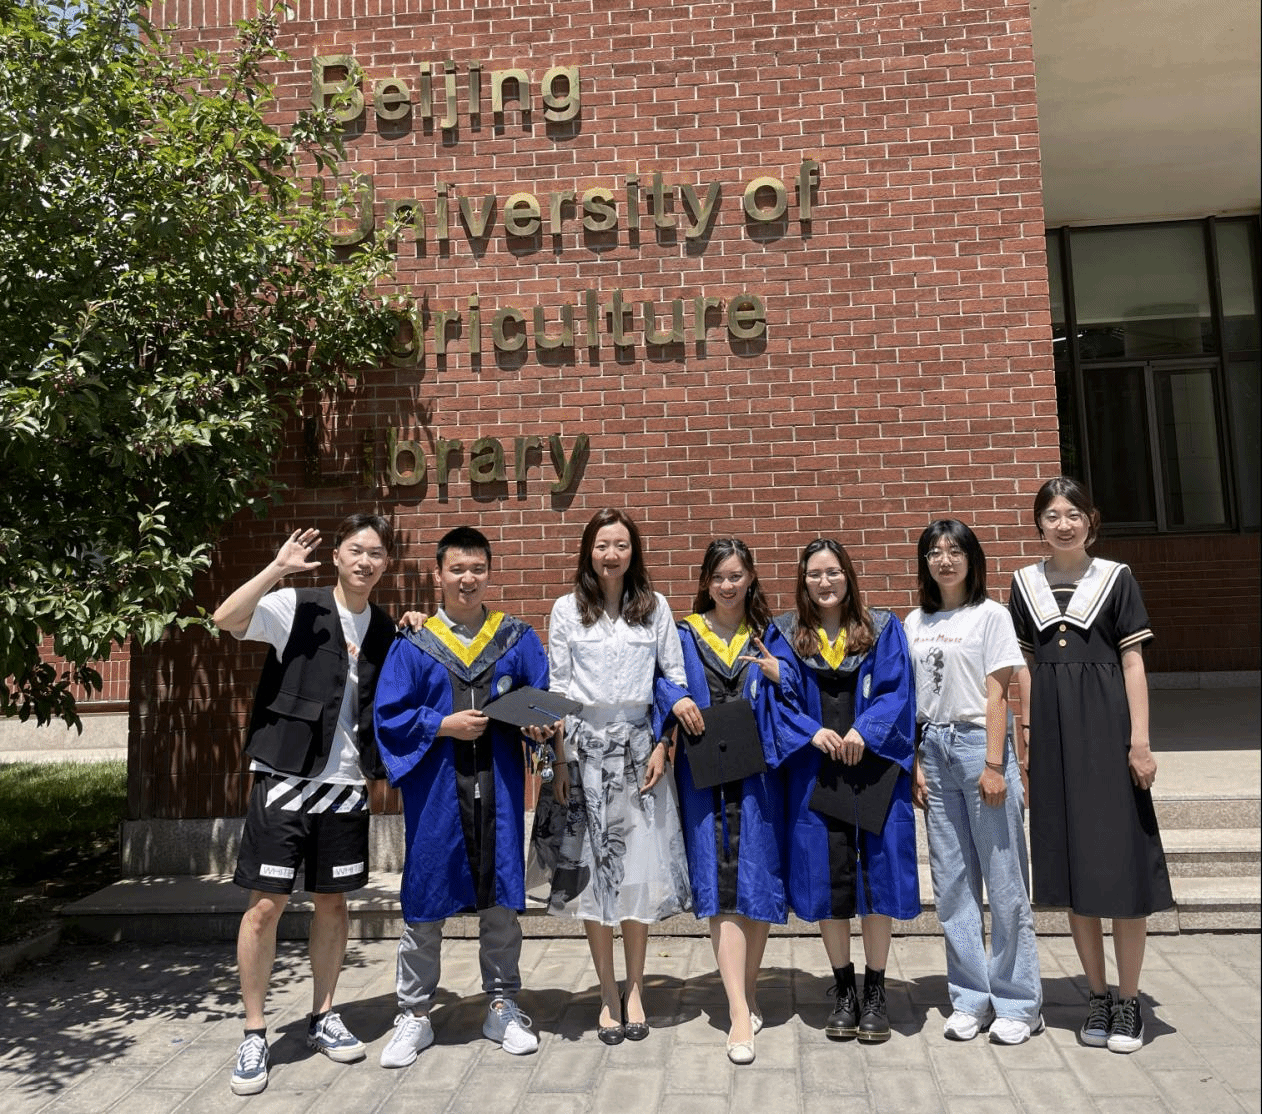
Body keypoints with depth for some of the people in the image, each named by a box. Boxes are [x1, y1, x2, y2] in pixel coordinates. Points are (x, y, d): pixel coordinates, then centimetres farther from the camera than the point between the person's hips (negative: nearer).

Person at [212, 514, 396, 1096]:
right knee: (266, 903, 0)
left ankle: (323, 1016, 29)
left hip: (346, 785, 4)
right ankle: (254, 1033, 16)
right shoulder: (297, 606, -6)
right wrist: (278, 567, -23)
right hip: (284, 779, -4)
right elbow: (225, 618, -21)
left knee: (333, 901, 12)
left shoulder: (384, 628, 9)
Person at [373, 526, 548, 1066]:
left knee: (501, 900, 11)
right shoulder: (412, 645, 1)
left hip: (498, 790, 1)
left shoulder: (517, 638, 5)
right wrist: (445, 725, -13)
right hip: (435, 792, -1)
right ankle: (414, 1016, 25)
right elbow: (389, 715, -3)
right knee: (424, 906, 8)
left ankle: (502, 1006, 28)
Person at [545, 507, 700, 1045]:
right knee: (591, 868, 3)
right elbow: (558, 689, 3)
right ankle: (608, 992, 18)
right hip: (585, 746, 0)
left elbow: (676, 677, 5)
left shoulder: (654, 607, 5)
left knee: (639, 867, 1)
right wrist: (560, 761, -2)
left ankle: (634, 988, 19)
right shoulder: (567, 609, 4)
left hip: (639, 745, 0)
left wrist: (663, 746, -5)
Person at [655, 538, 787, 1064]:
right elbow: (667, 696, 8)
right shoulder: (683, 636, 8)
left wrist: (779, 675, -8)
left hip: (759, 772, 1)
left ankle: (747, 991, 23)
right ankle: (740, 1013, -3)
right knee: (722, 884, -6)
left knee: (760, 879, 4)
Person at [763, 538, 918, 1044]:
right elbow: (780, 698, 1)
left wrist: (864, 732, -16)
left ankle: (875, 992, 18)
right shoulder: (784, 635, 8)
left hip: (873, 769, 0)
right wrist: (813, 733, -15)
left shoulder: (882, 629, 7)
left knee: (877, 876, 1)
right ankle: (843, 991, 21)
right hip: (814, 773, 1)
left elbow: (896, 692, -1)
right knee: (826, 879, 4)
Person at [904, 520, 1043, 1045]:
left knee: (1003, 878, 1)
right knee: (951, 882, 9)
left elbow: (996, 694, -7)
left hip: (979, 744, -4)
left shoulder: (990, 615, -1)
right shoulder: (914, 624, 11)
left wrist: (994, 764, -12)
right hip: (934, 749, 5)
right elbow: (910, 700, 10)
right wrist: (914, 763, 5)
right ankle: (970, 999, 21)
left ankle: (1017, 1002, 15)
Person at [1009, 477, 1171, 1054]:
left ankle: (1128, 1001, 15)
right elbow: (1026, 666, 9)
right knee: (1070, 865, 8)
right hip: (1053, 733, 3)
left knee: (1120, 863, 0)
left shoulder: (1116, 578, 1)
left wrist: (1139, 741, -8)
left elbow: (1133, 664, -2)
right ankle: (1097, 995, 22)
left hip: (1106, 730, -2)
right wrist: (1028, 735, 5)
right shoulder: (1025, 584, 8)